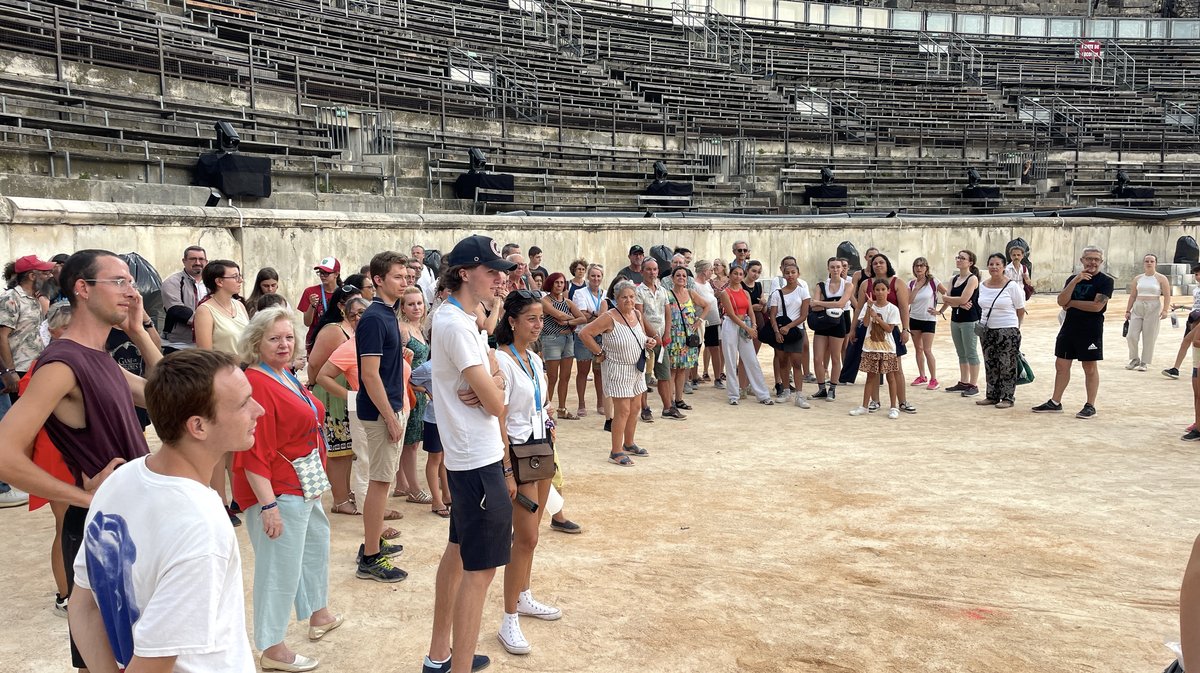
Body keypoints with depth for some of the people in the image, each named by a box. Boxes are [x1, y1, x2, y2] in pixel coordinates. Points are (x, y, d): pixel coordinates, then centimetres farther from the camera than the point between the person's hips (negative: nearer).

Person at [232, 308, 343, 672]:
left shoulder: (288, 378, 8)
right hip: (277, 492, -11)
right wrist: (268, 505, -27)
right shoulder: (257, 384, -22)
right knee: (280, 568, -2)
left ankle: (319, 614, 46)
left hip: (304, 487, 11)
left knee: (316, 544, 26)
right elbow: (253, 453, -25)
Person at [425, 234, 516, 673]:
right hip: (479, 461, -11)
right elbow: (495, 402, -20)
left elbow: (492, 385, 10)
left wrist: (489, 383, -12)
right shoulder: (457, 324, -20)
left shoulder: (458, 318, 11)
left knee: (459, 551, 19)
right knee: (480, 568, -4)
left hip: (468, 458, 11)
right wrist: (494, 382, 1)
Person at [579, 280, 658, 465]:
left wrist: (650, 341, -1)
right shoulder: (609, 318, -19)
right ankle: (616, 452, 2)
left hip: (637, 369, 8)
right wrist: (600, 353, -16)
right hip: (618, 370, -7)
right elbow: (584, 334, -21)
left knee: (634, 409, 15)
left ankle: (629, 444, 33)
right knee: (623, 411, -7)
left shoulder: (637, 314, 4)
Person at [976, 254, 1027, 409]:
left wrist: (1014, 327, 2)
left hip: (1007, 331, -6)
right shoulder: (982, 285, 7)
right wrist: (982, 323, 9)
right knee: (990, 365, 11)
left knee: (1007, 366, -1)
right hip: (987, 331, 6)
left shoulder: (1012, 286, -9)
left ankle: (1008, 398, 7)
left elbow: (1020, 310, -3)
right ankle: (992, 396, 20)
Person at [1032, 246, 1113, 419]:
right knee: (1061, 365, 8)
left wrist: (1071, 303, -7)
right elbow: (1061, 301, -4)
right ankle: (1055, 403, 16)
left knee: (1090, 368, 2)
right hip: (1069, 327, 6)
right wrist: (1075, 281, -15)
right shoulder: (1073, 278, 9)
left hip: (1091, 331, -6)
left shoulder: (1105, 281, -7)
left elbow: (1097, 306, -19)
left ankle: (1090, 406, 11)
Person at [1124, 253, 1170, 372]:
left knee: (1149, 337, -2)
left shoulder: (1161, 278, 1)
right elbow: (1132, 296, 15)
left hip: (1153, 309, -3)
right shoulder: (1137, 278, 12)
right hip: (1137, 308, 3)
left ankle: (1144, 362, 7)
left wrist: (1165, 310, -15)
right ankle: (1135, 359, 13)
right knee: (1131, 336, -6)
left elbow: (1167, 295, -4)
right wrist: (1128, 310, 10)